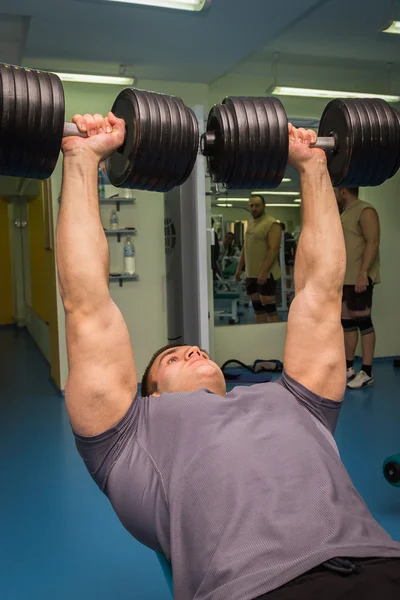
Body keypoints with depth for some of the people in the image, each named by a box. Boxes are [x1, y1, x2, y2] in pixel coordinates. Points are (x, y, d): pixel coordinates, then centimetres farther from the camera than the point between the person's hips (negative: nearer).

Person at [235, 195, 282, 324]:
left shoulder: (271, 224, -11)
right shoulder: (250, 223, 16)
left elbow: (274, 249, -19)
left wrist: (264, 272, -25)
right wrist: (239, 268, 19)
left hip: (266, 274, -8)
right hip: (251, 273, 8)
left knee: (268, 306, -8)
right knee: (257, 306, 11)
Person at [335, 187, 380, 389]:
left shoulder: (365, 211, -9)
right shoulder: (345, 214, 19)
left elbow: (372, 243, -17)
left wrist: (363, 273, -25)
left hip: (359, 278, -9)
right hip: (343, 278, 9)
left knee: (362, 320, -6)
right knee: (347, 321, 9)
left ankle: (367, 373, -2)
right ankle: (348, 368, 16)